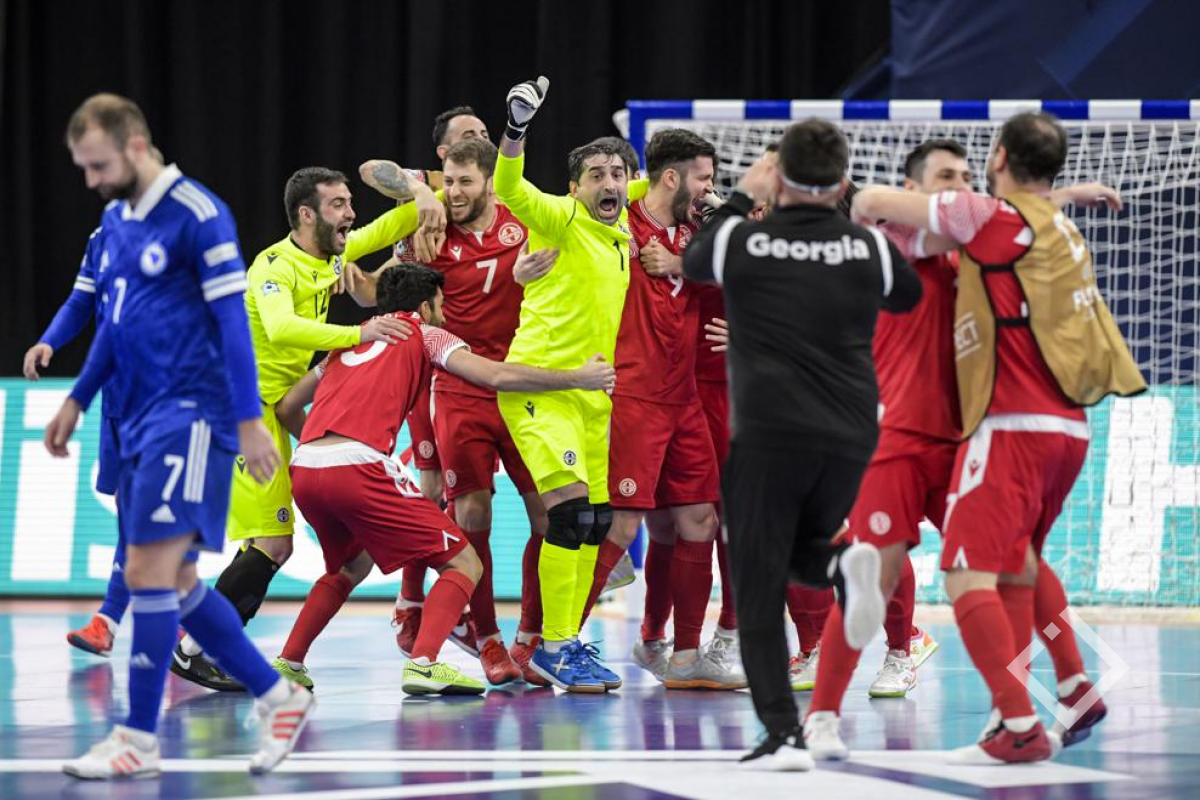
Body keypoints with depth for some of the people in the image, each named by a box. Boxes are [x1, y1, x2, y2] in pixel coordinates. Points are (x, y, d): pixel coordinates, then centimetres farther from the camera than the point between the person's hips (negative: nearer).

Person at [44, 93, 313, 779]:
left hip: (190, 414, -9)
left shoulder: (199, 215, -12)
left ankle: (140, 740, -4)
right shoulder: (116, 220, 13)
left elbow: (232, 321, -14)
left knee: (150, 571, -10)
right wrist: (78, 401, 23)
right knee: (175, 580, 9)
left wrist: (249, 421, -15)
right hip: (141, 416, 9)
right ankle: (279, 697, 20)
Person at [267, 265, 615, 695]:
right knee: (464, 563, 0)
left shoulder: (349, 341, 29)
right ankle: (423, 663, -21)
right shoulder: (423, 333, 14)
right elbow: (497, 376, 1)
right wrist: (578, 378, 7)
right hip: (357, 467, -7)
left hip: (304, 470, 7)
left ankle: (288, 662, 26)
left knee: (352, 564, 35)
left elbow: (287, 406, 30)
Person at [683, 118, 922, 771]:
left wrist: (742, 200, 33)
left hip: (768, 436, -3)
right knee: (798, 550, 26)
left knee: (758, 589, 2)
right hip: (850, 439, 3)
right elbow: (908, 295, 24)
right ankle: (843, 565, -10)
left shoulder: (743, 242, -4)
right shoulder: (869, 248, 1)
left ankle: (783, 733, -10)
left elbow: (693, 261, 21)